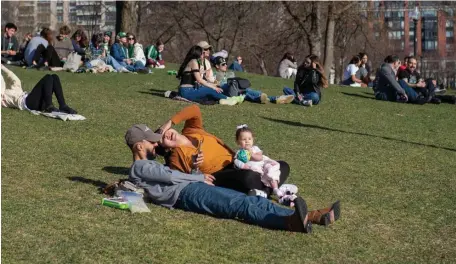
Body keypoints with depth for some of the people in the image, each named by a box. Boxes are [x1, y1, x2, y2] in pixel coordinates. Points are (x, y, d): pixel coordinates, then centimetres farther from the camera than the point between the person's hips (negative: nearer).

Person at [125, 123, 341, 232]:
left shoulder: (146, 165, 33)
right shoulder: (139, 168, 2)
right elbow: (171, 176, -5)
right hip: (185, 193, -10)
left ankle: (314, 216, -26)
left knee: (252, 200, -11)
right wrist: (200, 177, 5)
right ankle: (291, 221, -57)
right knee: (239, 205, -33)